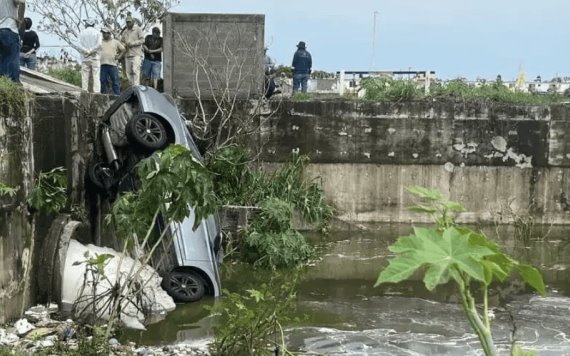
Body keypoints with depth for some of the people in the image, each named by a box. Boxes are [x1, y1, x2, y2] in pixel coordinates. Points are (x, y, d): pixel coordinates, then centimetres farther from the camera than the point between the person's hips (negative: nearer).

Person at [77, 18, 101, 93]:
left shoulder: (82, 33, 5)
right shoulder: (97, 33, 3)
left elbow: (79, 47, -7)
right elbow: (99, 45, -12)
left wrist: (87, 51, -3)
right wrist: (92, 51, -7)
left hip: (85, 59, 1)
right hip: (95, 58, -1)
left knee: (85, 78, 3)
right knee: (96, 77, -4)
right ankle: (96, 92, -14)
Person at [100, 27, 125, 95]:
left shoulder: (115, 42, 10)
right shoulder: (100, 42, 12)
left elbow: (123, 49, 16)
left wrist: (119, 56, 5)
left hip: (112, 64, -1)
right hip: (102, 65, 2)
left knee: (115, 81, -4)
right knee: (103, 81, 2)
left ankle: (117, 95, -1)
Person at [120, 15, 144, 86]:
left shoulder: (138, 29, 2)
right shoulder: (125, 31, 19)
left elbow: (142, 40, -6)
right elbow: (122, 41, 24)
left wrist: (132, 43, -14)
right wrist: (124, 45, 0)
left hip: (136, 54, -6)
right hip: (127, 54, 6)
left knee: (135, 70, -17)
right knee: (128, 72, 3)